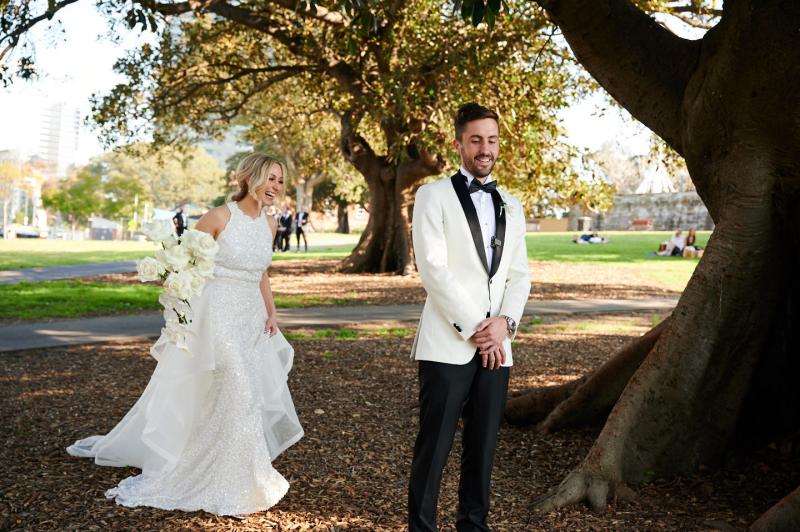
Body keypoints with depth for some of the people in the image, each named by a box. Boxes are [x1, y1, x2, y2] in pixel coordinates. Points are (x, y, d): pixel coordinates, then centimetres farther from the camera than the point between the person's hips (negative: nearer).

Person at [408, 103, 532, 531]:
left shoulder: (510, 205, 17)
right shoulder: (433, 195, 1)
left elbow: (519, 274, 12)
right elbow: (432, 269, -9)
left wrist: (504, 322, -6)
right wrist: (473, 330, -12)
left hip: (496, 346, 5)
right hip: (448, 343, -4)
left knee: (483, 445, 9)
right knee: (434, 445, -1)